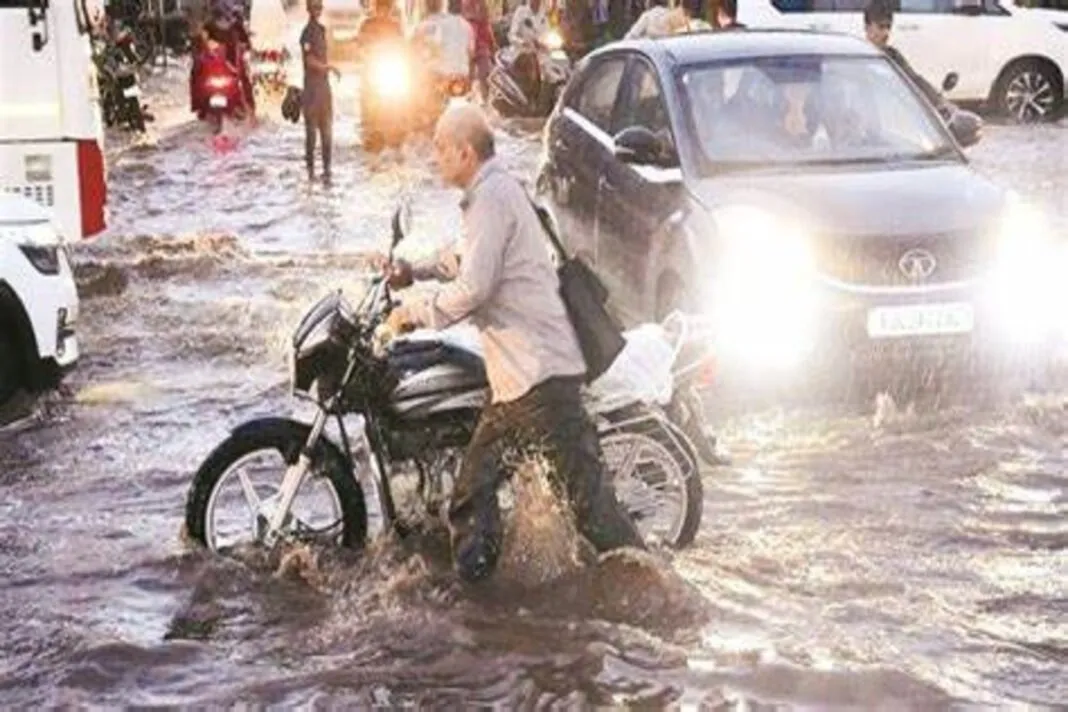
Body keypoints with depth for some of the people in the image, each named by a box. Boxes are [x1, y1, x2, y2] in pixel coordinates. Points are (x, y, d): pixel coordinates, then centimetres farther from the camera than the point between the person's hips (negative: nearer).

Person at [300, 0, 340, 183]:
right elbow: (310, 61, -20)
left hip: (324, 84, 8)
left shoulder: (322, 30, 15)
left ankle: (326, 170, 7)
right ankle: (310, 168, 0)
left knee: (327, 130, 5)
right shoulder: (307, 33, -12)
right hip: (312, 87, -8)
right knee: (311, 130, -5)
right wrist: (330, 68, -23)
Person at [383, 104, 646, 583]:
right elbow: (474, 262, 36)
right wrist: (417, 271, 26)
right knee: (474, 486, 11)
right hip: (515, 379, 11)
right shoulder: (497, 189, 19)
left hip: (540, 372, -11)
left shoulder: (491, 197, -13)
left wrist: (414, 311, -7)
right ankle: (470, 580, 15)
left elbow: (474, 288, -20)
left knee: (583, 489, -9)